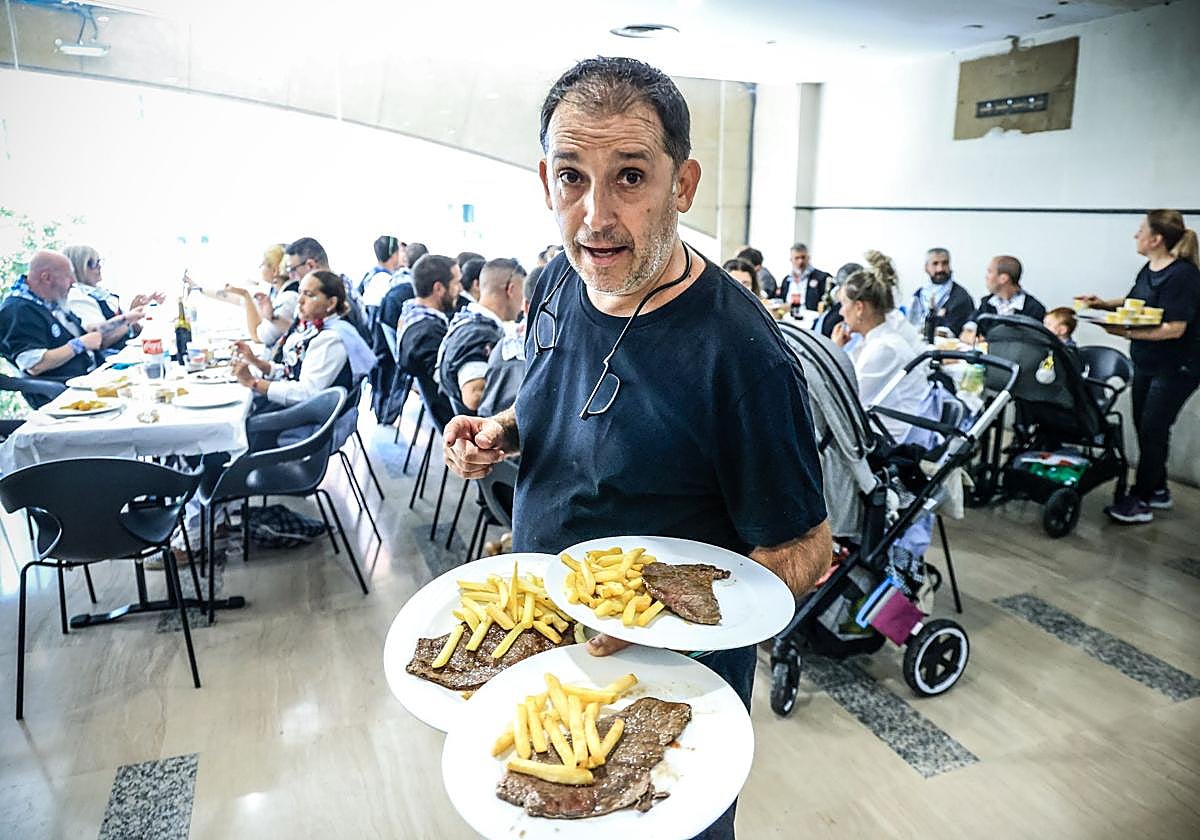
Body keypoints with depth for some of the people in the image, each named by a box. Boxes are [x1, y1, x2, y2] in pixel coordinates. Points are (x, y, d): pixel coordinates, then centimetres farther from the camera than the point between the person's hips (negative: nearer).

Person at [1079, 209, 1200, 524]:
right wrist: (1105, 304, 4)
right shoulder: (1149, 269, 4)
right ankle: (1158, 491, 30)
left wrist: (1126, 333, -29)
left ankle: (1140, 502, 6)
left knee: (1153, 430, -4)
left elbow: (1174, 328, -26)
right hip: (1147, 364, 9)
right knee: (1144, 426, 14)